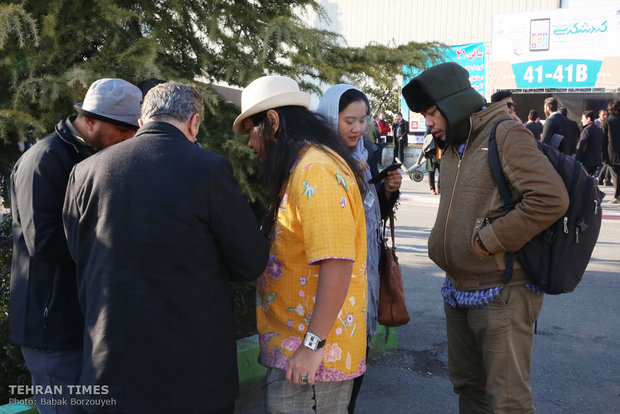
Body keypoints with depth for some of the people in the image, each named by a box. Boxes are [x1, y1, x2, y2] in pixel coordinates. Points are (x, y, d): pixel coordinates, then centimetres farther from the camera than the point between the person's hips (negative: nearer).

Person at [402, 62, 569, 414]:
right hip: (459, 290, 9)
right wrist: (440, 243, 9)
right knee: (468, 385, 19)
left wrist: (488, 241, -20)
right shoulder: (453, 145, 14)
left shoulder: (506, 134, -13)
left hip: (500, 293, -8)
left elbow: (551, 199, -24)